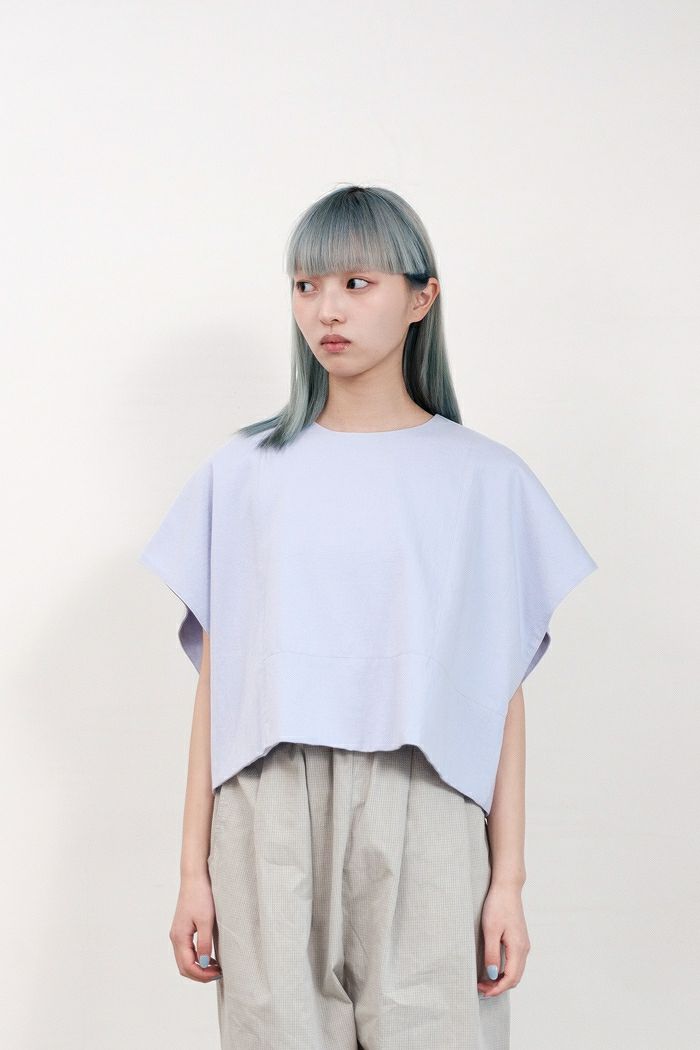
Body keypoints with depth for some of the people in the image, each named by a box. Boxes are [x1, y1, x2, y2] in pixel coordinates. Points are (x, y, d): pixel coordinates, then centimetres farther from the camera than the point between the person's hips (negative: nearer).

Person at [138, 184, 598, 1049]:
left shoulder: (485, 478, 4)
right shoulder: (244, 469, 7)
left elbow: (502, 693, 3)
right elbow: (214, 682, 5)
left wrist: (508, 879, 0)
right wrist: (194, 870, 3)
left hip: (425, 817, -1)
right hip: (269, 821, 1)